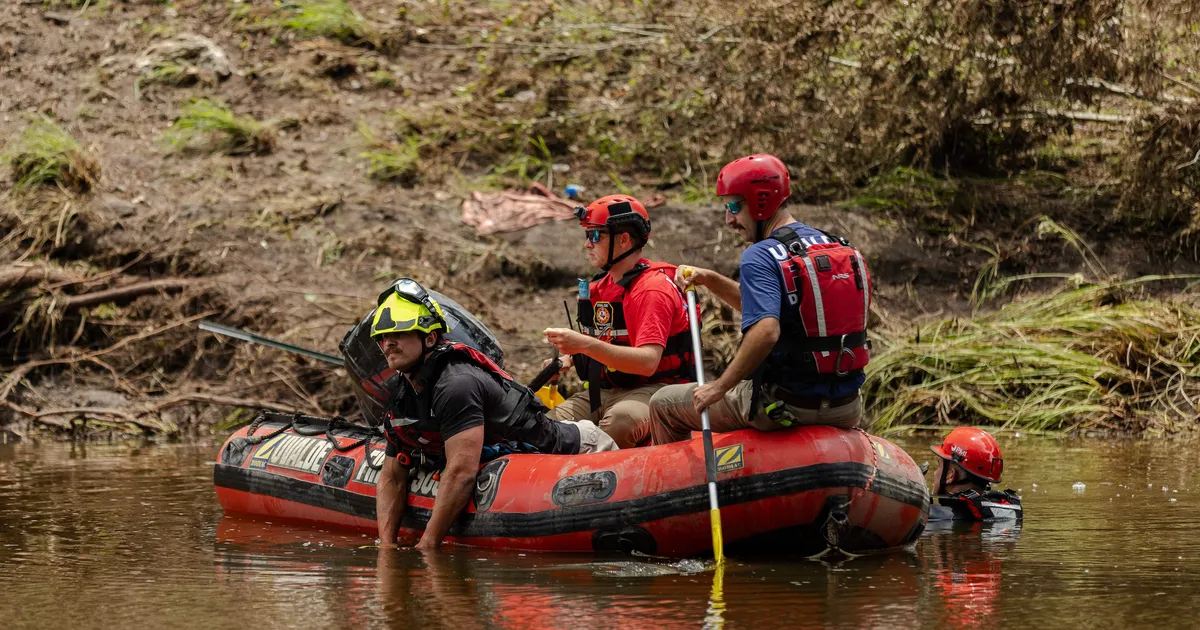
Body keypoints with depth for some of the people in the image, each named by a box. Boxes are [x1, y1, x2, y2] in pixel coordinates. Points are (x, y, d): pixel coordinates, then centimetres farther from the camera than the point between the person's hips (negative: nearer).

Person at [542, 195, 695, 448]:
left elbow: (647, 363, -26)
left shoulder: (653, 288, -13)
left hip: (651, 388, -8)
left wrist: (585, 345, -34)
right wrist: (568, 360, 3)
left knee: (620, 420, -39)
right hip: (603, 391, 8)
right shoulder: (599, 288, 13)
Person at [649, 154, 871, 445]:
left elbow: (765, 331, -30)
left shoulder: (760, 257, -15)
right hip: (845, 411, 7)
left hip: (783, 408, -7)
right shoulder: (842, 248, 10)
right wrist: (709, 279, 15)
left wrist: (719, 388, -21)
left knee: (663, 404, 13)